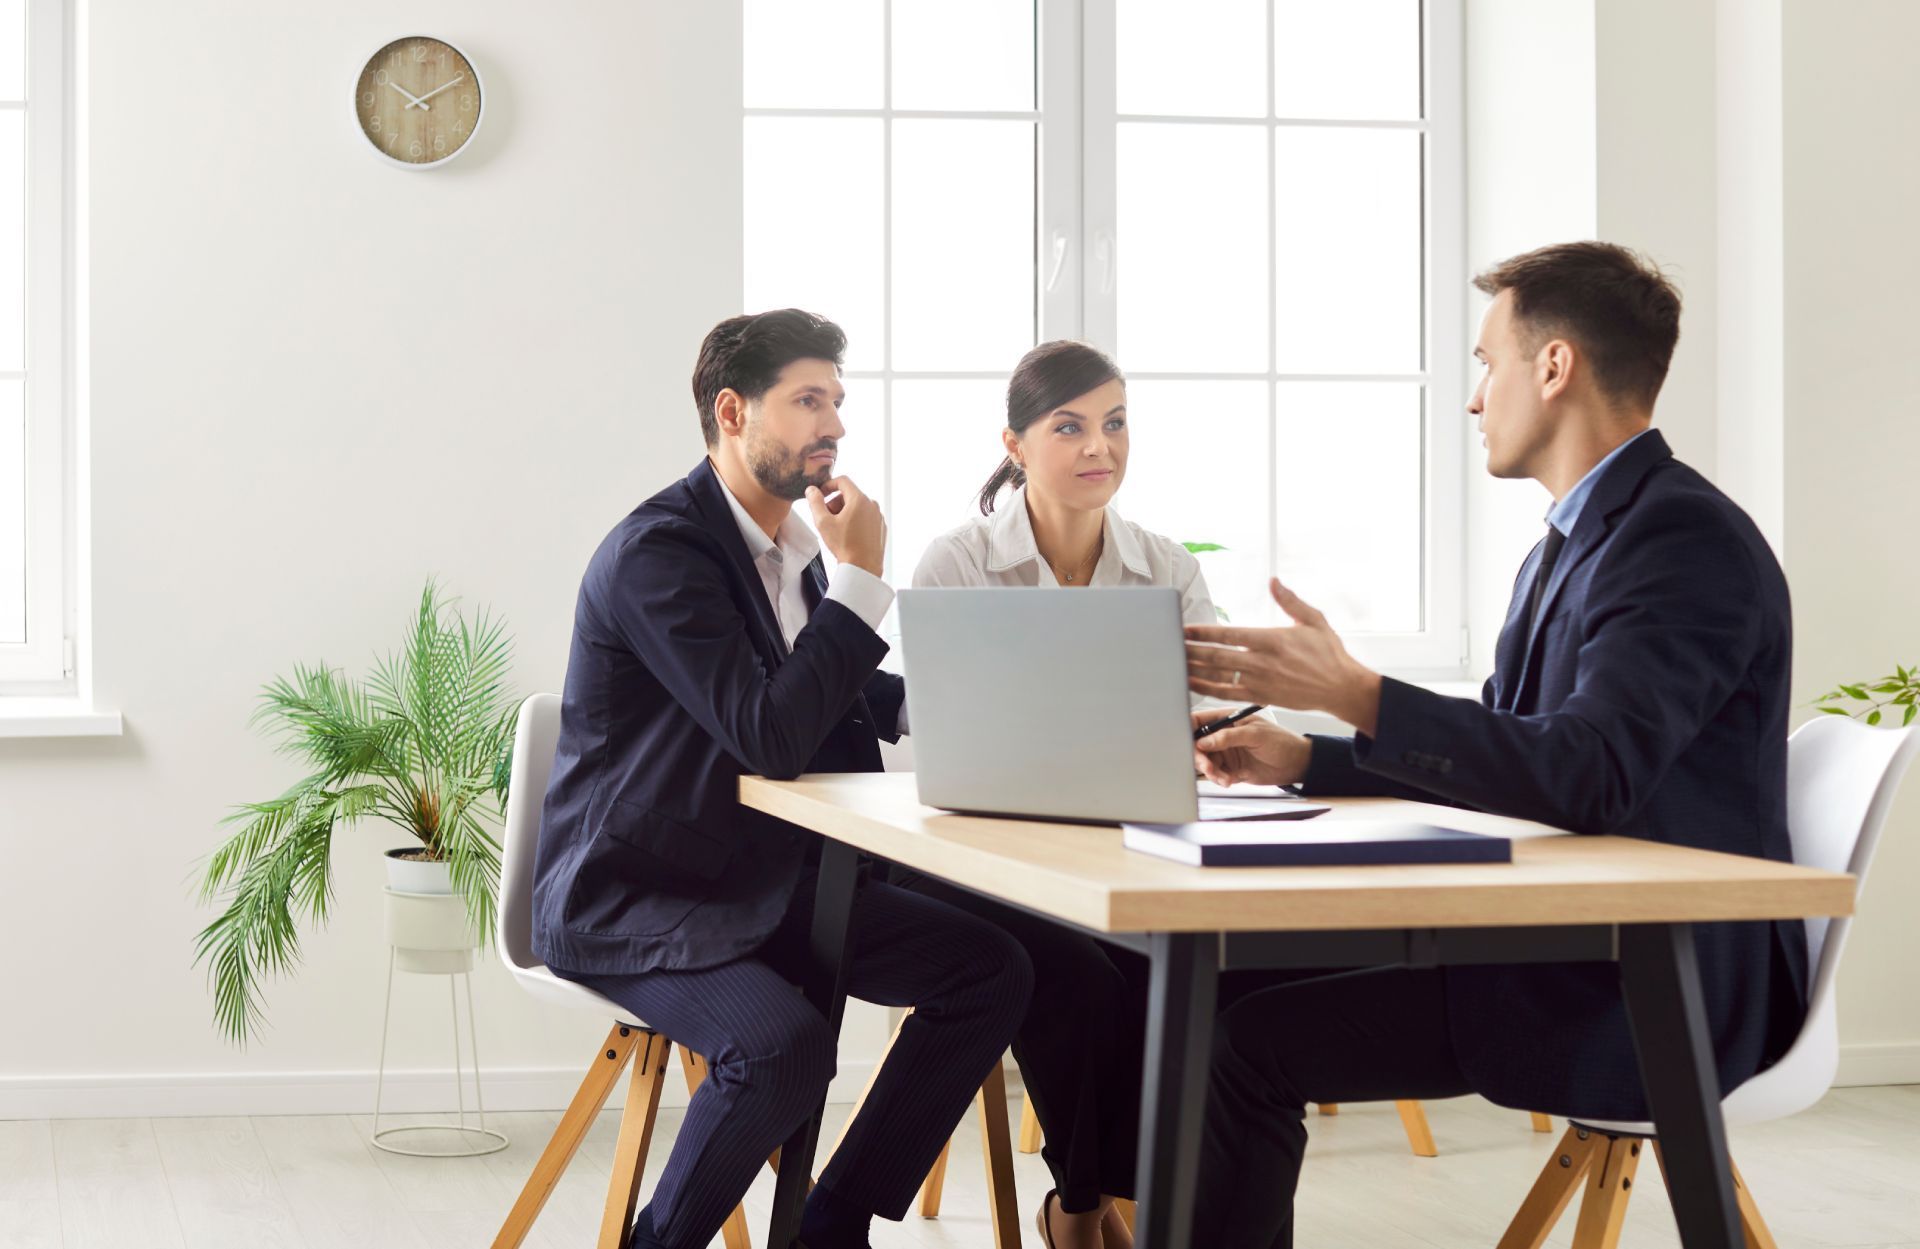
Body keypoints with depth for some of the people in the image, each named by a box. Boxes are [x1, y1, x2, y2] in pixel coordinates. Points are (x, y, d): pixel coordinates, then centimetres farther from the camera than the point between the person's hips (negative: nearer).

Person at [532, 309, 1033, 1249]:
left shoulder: (791, 547, 10)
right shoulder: (656, 551, -18)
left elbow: (854, 707, 23)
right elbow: (772, 737, -27)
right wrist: (860, 579, -21)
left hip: (768, 882, 9)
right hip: (629, 905, -9)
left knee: (992, 969, -4)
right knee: (782, 1044, -35)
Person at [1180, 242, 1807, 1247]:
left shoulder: (1687, 540, -16)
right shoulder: (1571, 546, 17)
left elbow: (1586, 774, -28)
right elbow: (1506, 757, 24)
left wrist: (1354, 694, -31)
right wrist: (1306, 762, 13)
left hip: (1655, 995, -10)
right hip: (1566, 946, 10)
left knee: (1249, 1040, -19)